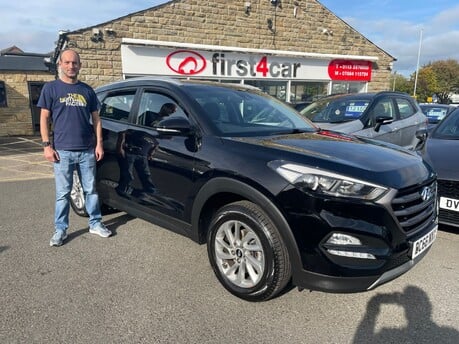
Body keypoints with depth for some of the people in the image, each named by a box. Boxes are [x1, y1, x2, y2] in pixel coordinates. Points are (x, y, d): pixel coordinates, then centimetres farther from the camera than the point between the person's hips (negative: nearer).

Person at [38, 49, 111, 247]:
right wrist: (46, 145, -7)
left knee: (90, 190, 10)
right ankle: (60, 229, 17)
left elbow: (96, 119, 11)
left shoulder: (87, 90, 11)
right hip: (62, 151, -2)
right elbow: (44, 119, 2)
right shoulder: (51, 88, 4)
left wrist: (99, 144, 2)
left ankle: (95, 224, 22)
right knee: (63, 193, 5)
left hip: (87, 151, 2)